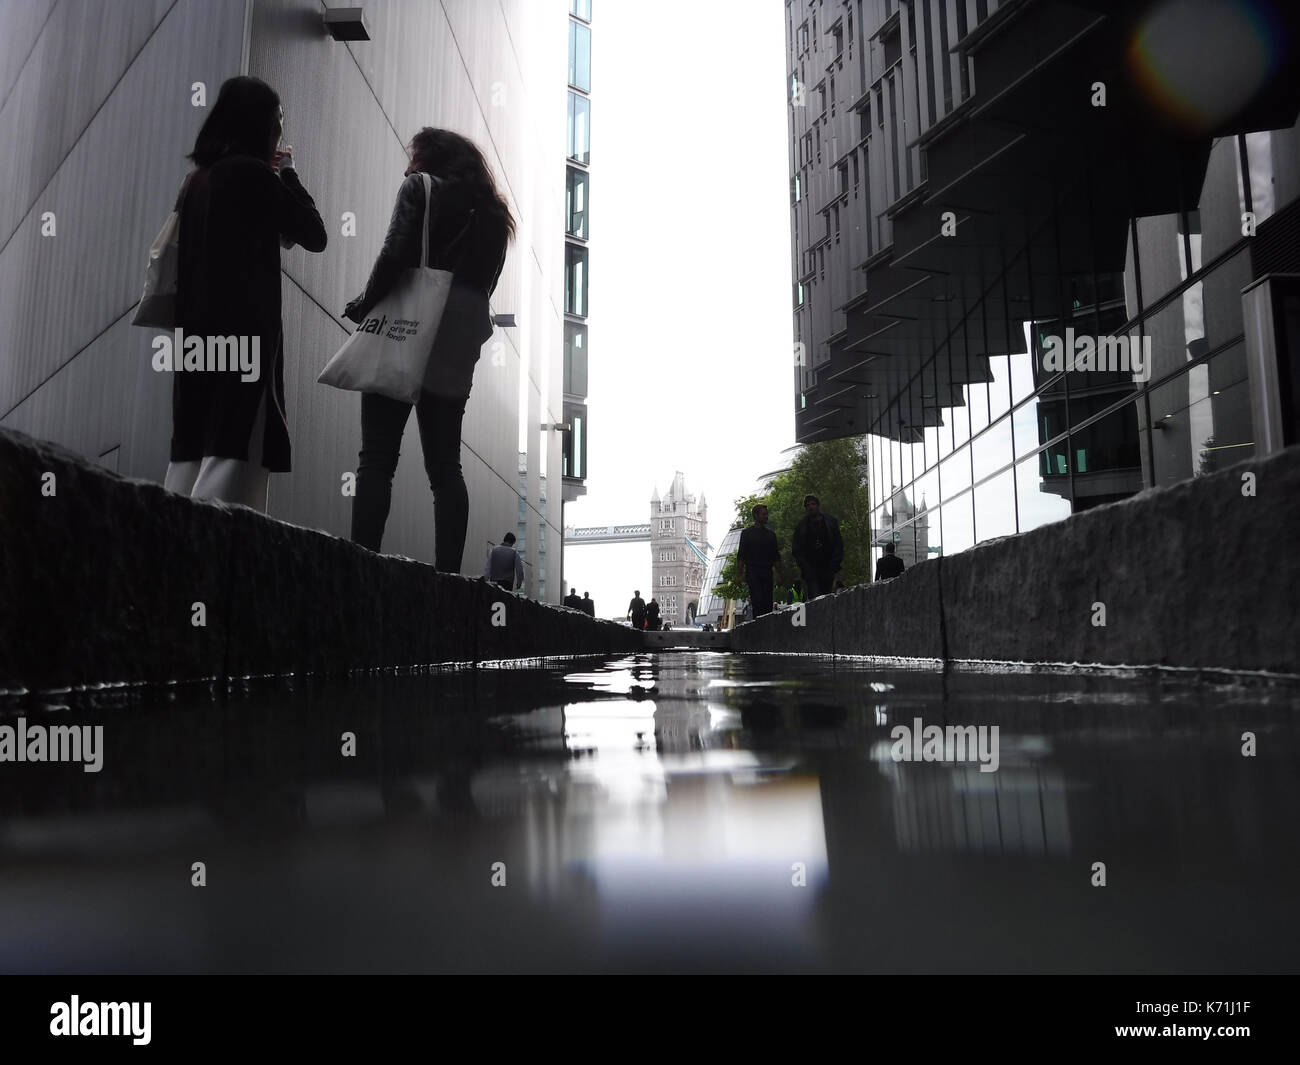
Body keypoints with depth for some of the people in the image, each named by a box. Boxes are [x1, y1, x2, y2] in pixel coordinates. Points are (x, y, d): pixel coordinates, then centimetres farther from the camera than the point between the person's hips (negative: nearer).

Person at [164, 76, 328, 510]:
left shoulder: (199, 177, 15)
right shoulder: (253, 173, -7)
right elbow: (314, 235, -1)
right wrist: (288, 172, 10)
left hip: (198, 328, 8)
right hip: (245, 328, -8)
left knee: (192, 453, 9)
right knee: (236, 456, -9)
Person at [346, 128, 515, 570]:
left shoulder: (420, 188, 5)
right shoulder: (492, 214, 23)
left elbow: (395, 255, -9)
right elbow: (485, 284, 16)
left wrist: (364, 306, 1)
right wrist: (464, 332, 16)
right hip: (457, 352, 6)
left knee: (377, 459, -7)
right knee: (445, 467, 4)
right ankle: (448, 573, -3)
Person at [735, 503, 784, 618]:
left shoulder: (771, 534, 18)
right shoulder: (747, 533, 6)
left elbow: (776, 556, 20)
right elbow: (740, 556, 2)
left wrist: (779, 573, 10)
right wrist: (739, 575, -6)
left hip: (767, 572, 4)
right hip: (752, 572, -4)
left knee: (768, 603, -2)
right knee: (758, 601, -15)